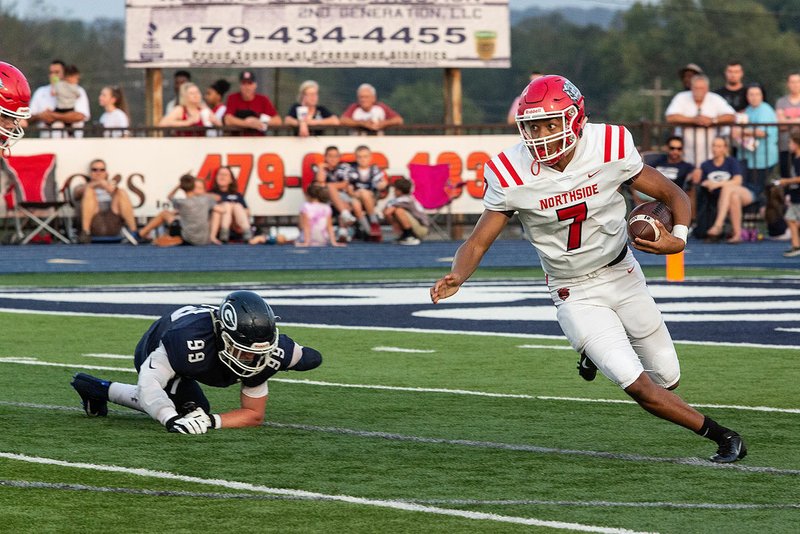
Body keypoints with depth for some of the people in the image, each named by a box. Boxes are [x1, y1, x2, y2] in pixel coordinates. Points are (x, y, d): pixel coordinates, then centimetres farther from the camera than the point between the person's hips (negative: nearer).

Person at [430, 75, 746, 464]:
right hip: (575, 296, -2)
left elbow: (673, 194, -6)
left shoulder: (610, 149, -18)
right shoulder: (513, 175, -19)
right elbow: (477, 243, -12)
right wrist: (456, 278, -33)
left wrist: (678, 238, -26)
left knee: (666, 377, 11)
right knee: (639, 387, -13)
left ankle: (600, 352, 41)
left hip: (622, 275, 2)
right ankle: (721, 436, 7)